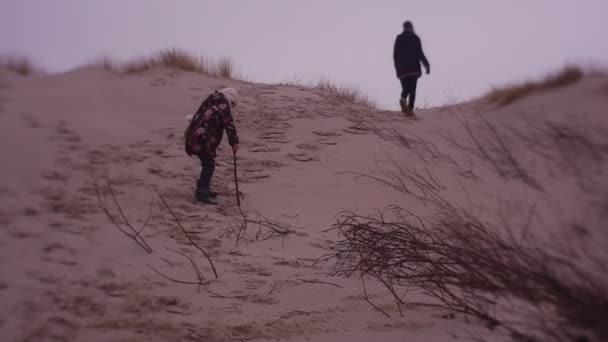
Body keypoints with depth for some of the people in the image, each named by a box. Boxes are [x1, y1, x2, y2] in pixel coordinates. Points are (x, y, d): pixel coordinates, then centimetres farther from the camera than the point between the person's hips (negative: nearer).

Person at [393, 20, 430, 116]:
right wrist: (427, 65, 1)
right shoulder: (415, 38, 2)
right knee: (412, 90, -1)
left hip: (402, 68, 2)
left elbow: (395, 55, 9)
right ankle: (410, 108, -15)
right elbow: (420, 53, -4)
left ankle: (403, 99, -27)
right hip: (414, 67, -2)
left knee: (405, 89, 6)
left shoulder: (398, 38, 8)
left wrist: (397, 67, 19)